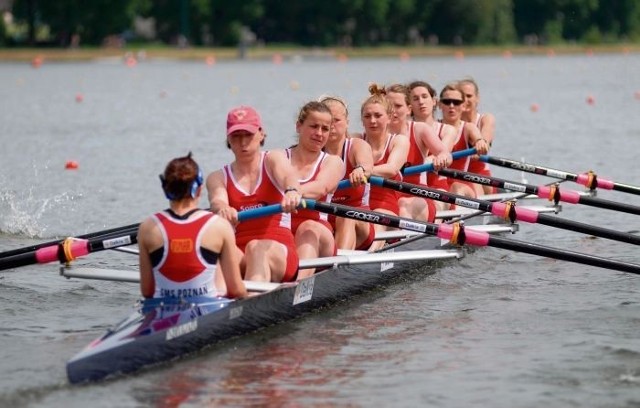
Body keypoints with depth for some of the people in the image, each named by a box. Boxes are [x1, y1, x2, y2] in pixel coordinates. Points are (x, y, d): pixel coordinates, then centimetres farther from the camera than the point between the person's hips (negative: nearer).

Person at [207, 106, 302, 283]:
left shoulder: (273, 160, 11)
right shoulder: (218, 178, 15)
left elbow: (287, 175, -14)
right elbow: (217, 200, -9)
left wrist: (292, 191, -41)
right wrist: (222, 209, -37)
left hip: (280, 253, -1)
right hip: (238, 258, 1)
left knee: (256, 248, -36)